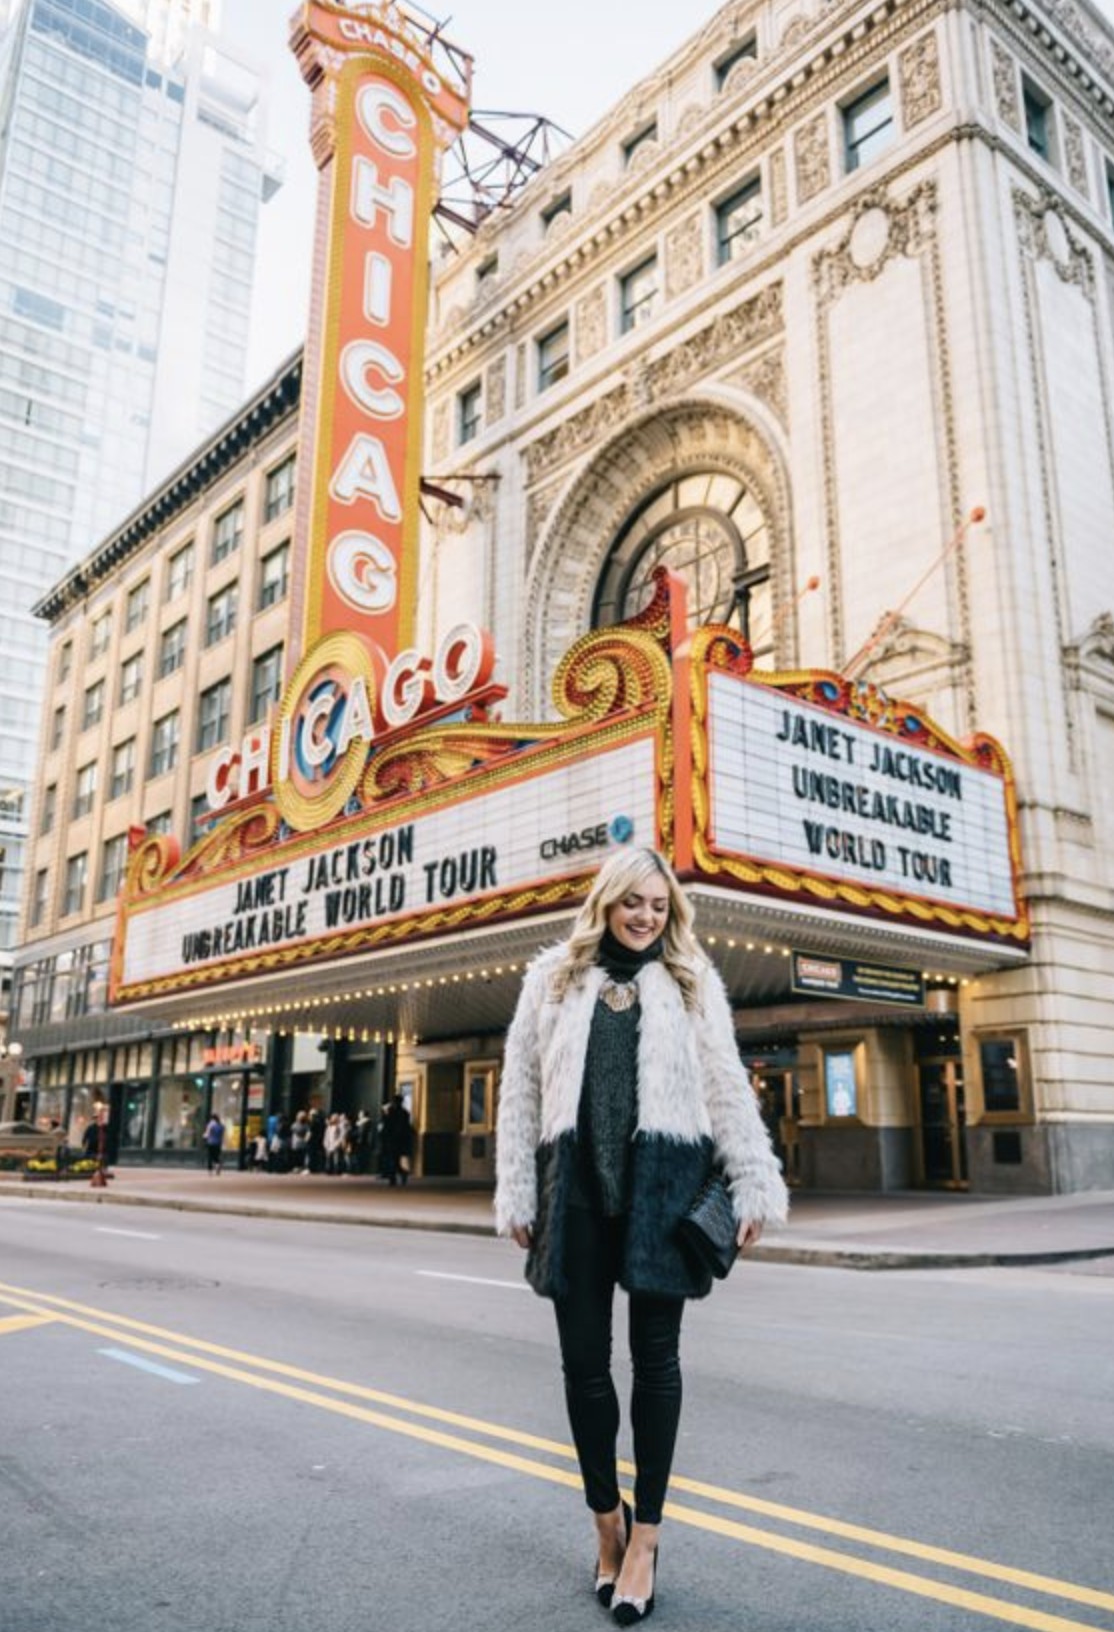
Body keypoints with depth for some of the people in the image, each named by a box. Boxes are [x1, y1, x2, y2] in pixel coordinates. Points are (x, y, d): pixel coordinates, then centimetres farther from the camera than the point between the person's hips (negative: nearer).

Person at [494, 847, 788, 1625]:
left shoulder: (692, 983, 9)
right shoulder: (553, 978, 9)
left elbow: (728, 1089, 7)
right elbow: (520, 1089, 7)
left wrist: (756, 1187, 0)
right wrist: (518, 1194, 2)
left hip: (661, 1181, -1)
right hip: (577, 1182, 1)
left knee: (656, 1356, 5)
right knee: (584, 1358, 9)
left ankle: (645, 1533, 18)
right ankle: (607, 1518, 29)